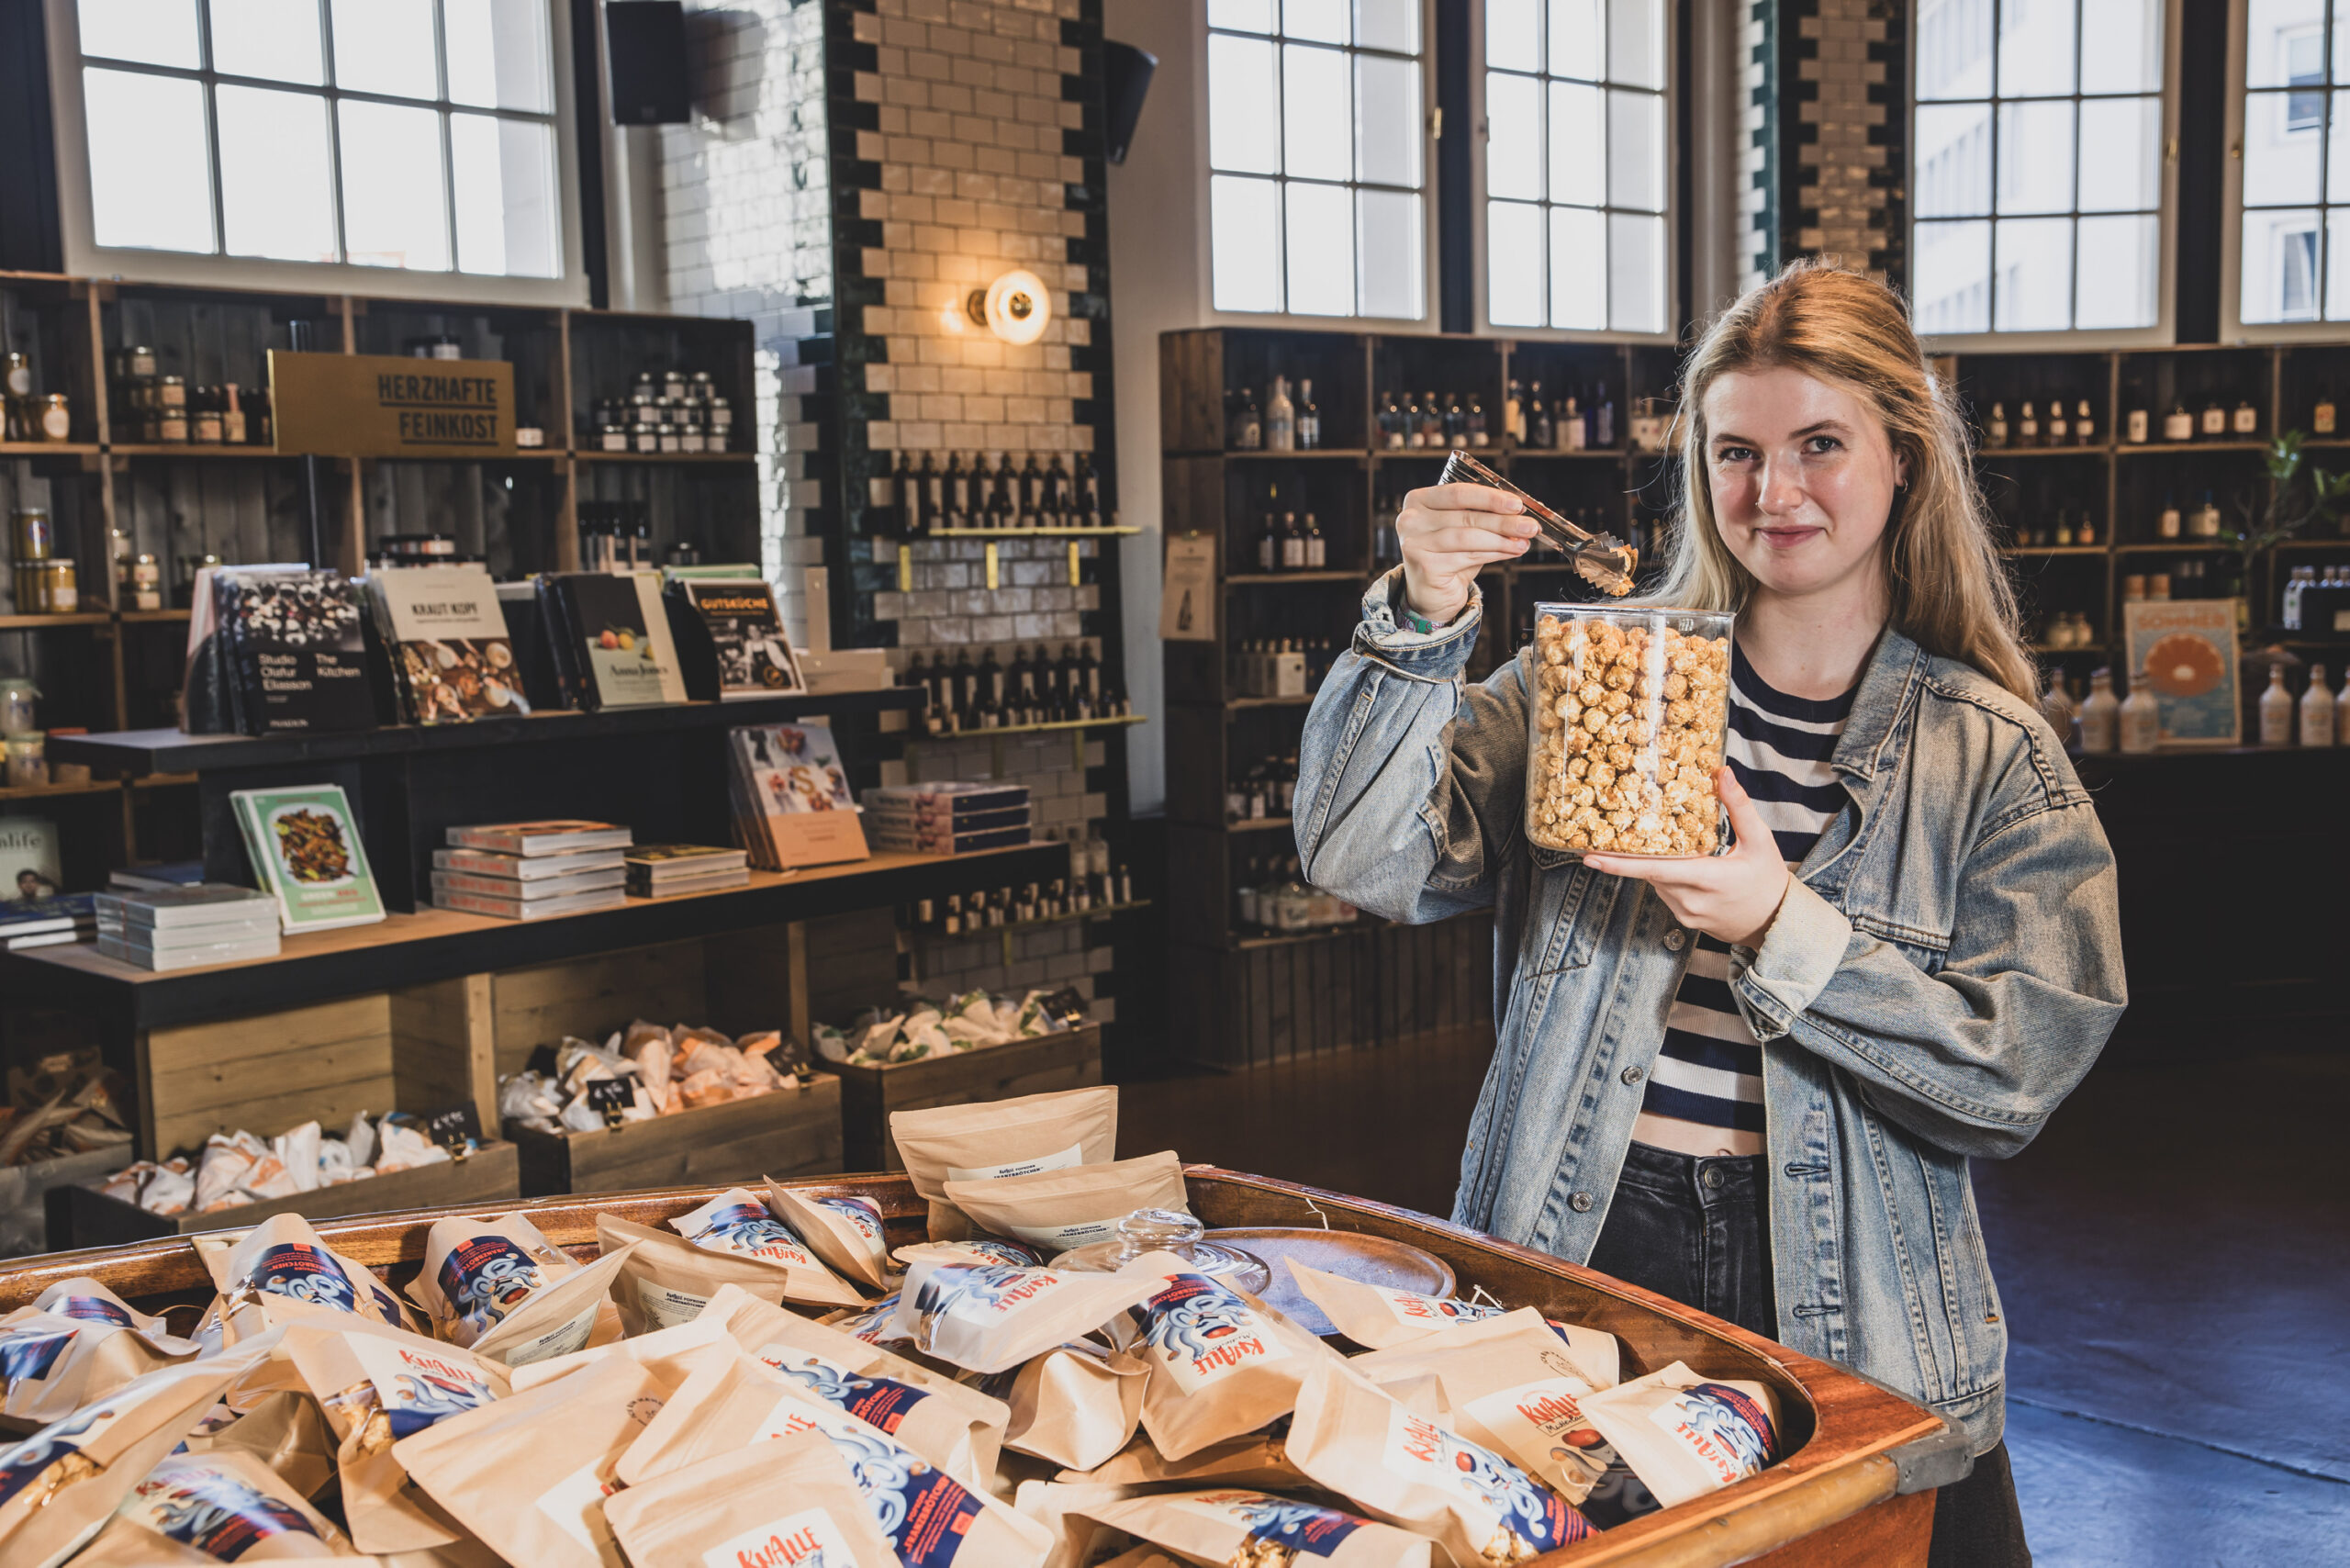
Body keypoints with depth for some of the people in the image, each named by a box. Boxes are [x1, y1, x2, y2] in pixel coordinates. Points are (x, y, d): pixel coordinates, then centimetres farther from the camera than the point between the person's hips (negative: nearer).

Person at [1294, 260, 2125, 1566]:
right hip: (1582, 1247, 1)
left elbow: (2021, 1071, -9)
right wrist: (1423, 622, -21)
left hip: (1852, 1309, 0)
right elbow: (1365, 860, -8)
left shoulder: (1994, 756, -1)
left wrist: (1781, 929, -22)